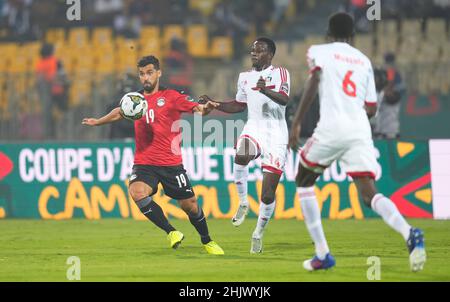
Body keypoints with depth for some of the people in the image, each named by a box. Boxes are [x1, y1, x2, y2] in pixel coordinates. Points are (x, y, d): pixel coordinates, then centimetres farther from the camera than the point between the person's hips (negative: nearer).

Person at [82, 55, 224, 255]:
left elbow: (197, 109, -14)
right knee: (137, 192, -27)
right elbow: (120, 112, 32)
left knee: (190, 206, 2)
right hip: (144, 162, 2)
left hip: (171, 163, -2)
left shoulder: (171, 97, -2)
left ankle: (207, 242, 30)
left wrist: (206, 108, -36)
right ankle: (171, 232, -14)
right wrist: (97, 122, 41)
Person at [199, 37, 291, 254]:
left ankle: (258, 234, 17)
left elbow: (284, 99, -22)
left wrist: (266, 90, -42)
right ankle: (243, 202, -16)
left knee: (268, 195, -5)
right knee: (241, 155, -35)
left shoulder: (280, 73, -3)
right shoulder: (245, 77, 14)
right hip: (254, 130, 3)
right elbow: (239, 106, 28)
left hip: (276, 136, -3)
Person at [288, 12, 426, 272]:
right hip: (360, 131, 3)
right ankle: (409, 233, -33)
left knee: (304, 181, 19)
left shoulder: (319, 52, 11)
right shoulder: (364, 61, 22)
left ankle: (322, 254, 10)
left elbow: (314, 81, -10)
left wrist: (297, 123, -11)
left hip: (332, 127, -3)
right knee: (369, 194, -3)